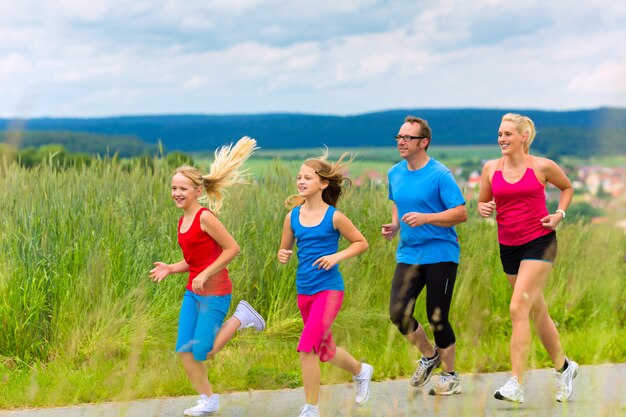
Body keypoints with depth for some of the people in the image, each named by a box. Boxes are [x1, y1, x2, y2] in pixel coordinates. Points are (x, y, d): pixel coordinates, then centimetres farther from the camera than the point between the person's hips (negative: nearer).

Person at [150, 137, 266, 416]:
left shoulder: (205, 217, -17)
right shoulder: (183, 222, 8)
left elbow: (232, 248, -18)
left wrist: (205, 275, -20)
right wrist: (170, 269, -1)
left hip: (214, 292, -8)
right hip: (193, 292, 8)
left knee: (203, 352, -4)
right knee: (184, 350, 2)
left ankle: (240, 318, 14)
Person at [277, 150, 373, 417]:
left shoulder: (334, 217, -9)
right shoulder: (293, 216, 3)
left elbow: (361, 243, 1)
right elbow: (285, 248, 15)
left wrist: (337, 256, -13)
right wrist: (282, 255, -9)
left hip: (329, 289, -6)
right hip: (304, 292, 6)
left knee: (307, 347, -17)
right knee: (325, 350, 19)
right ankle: (361, 371, 48)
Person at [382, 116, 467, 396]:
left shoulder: (440, 175, -11)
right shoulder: (394, 173, 8)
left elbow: (461, 213, -14)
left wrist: (426, 218, -24)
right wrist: (394, 226, 6)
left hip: (440, 255, -5)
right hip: (408, 254, 6)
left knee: (437, 319, -3)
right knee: (398, 313, -6)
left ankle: (450, 375, 17)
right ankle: (429, 355, 21)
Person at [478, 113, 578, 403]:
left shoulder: (542, 167, -5)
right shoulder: (491, 168, 3)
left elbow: (567, 187, 13)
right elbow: (483, 202, 14)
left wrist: (559, 214, -2)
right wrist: (484, 208, -9)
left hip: (539, 242, -5)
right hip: (508, 246, 5)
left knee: (518, 309, -17)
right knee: (537, 312, 15)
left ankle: (516, 385, -18)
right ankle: (563, 366, 35)